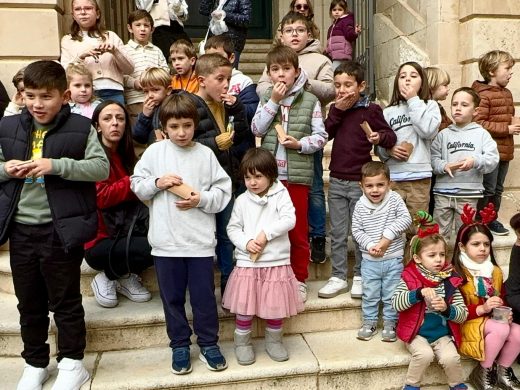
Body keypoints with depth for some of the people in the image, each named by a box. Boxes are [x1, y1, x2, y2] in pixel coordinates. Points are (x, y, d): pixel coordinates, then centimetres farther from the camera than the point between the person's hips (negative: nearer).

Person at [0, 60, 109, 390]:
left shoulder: (80, 127, -6)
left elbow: (102, 167, -14)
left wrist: (56, 165, -23)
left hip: (61, 229, -4)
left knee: (65, 301, 9)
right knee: (29, 303, 17)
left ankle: (73, 363, 27)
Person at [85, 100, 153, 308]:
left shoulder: (125, 154, 11)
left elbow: (131, 197, 7)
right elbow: (101, 197, -22)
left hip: (122, 232, 7)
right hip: (98, 240, -7)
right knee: (156, 247, -27)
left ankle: (125, 277, 6)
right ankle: (106, 278, -1)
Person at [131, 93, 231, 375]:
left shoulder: (205, 154, 0)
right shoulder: (154, 152, 3)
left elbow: (223, 192, 1)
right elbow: (136, 185, 6)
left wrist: (201, 199, -15)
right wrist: (157, 183, -11)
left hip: (200, 240, -1)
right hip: (166, 241, 1)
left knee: (204, 296, 9)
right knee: (172, 297, 13)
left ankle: (208, 344, 28)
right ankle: (179, 345, 30)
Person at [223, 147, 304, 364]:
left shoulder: (280, 195, -1)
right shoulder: (242, 201, 3)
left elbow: (289, 220, -12)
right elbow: (233, 228, 5)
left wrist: (266, 233, -18)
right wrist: (246, 242, -12)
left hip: (277, 262, 0)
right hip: (247, 262, 1)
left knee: (276, 306, 9)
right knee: (244, 307, 3)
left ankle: (274, 341, 32)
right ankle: (242, 343, 25)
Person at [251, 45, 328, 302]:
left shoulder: (310, 101, 1)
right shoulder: (266, 99, 10)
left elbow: (320, 136, -1)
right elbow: (256, 129, -2)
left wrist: (300, 143, -17)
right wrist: (273, 101, -7)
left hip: (298, 174, -2)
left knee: (298, 230, 6)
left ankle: (299, 279, 22)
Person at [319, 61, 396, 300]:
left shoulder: (371, 110, -5)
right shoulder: (336, 109, 10)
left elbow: (391, 137, -5)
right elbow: (325, 134, 0)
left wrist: (380, 137, -26)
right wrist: (338, 110, -8)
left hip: (359, 181, -4)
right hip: (336, 180, 4)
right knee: (337, 233, 9)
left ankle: (360, 276, 21)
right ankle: (338, 277, 20)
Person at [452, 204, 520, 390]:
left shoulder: (495, 271, 10)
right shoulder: (455, 274, -14)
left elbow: (501, 299, 21)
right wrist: (482, 309, -25)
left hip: (494, 320, 7)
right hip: (467, 324, -6)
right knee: (500, 330, -32)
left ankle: (503, 371, 3)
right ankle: (483, 372, -9)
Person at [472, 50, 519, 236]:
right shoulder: (483, 95, -15)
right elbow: (478, 123, -23)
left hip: (505, 150, 9)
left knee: (498, 189, 17)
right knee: (488, 190, -2)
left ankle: (492, 220, 30)